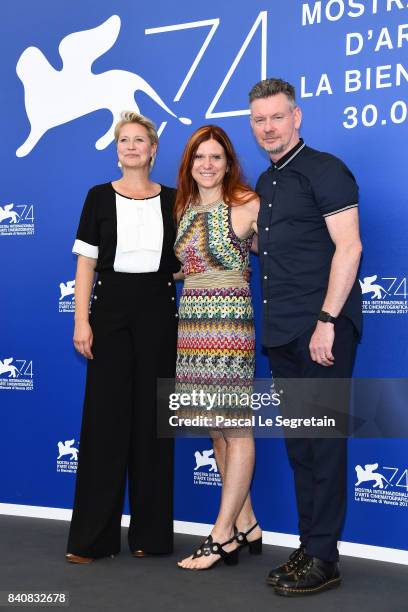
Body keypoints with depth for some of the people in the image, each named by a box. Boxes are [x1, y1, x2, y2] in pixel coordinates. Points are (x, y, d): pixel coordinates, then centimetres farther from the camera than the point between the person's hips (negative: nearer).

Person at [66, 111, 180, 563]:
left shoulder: (171, 200, 9)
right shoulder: (100, 197, 5)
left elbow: (184, 262, 15)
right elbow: (86, 263, 0)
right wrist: (82, 321, -7)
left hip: (158, 312, 1)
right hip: (111, 309, -1)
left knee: (152, 417, 3)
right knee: (105, 416, -2)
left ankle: (151, 532, 14)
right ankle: (92, 536, 6)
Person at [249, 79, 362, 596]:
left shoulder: (324, 170, -6)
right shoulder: (265, 183, 18)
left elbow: (348, 246, -14)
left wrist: (327, 320, -19)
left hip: (323, 328, -8)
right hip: (283, 333, 8)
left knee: (323, 440, -3)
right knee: (298, 443, 11)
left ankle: (323, 559, 5)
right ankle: (308, 548, 21)